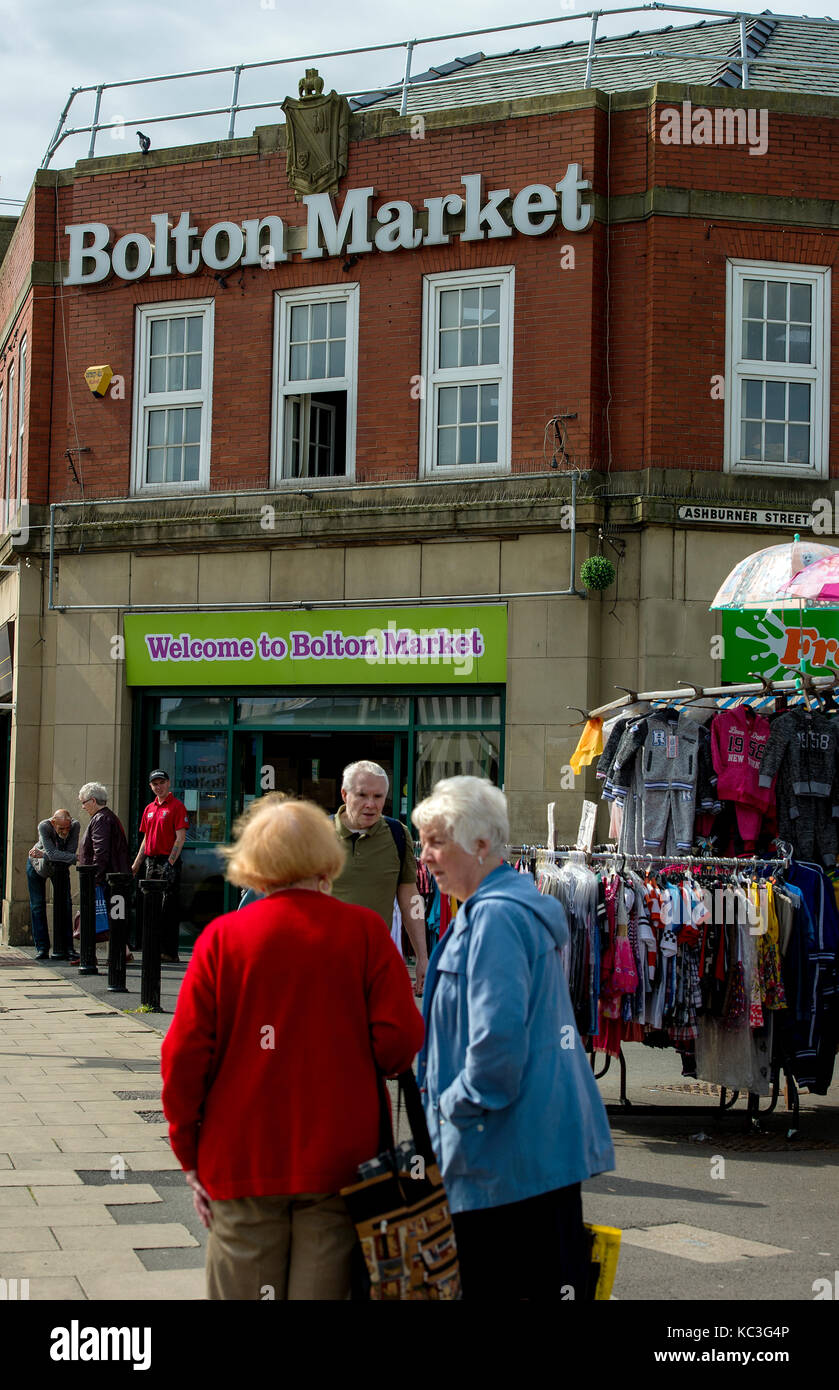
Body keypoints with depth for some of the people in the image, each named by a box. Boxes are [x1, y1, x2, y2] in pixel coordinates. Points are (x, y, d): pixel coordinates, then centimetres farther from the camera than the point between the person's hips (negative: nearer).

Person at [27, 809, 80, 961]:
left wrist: (44, 854, -35)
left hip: (61, 868, 1)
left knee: (64, 905, -8)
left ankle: (66, 947, -8)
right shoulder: (44, 827, -36)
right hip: (38, 866, -1)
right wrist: (77, 858, -48)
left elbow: (70, 852, -33)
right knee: (37, 906, -2)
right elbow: (52, 853, -42)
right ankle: (42, 948, 3)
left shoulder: (75, 826, -30)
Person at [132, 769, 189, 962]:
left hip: (168, 861, -8)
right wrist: (137, 863, 17)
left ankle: (170, 952, -6)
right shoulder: (149, 808, 16)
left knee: (169, 908, -7)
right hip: (151, 861, 8)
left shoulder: (177, 806, -6)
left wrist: (170, 862, -19)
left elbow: (180, 837, -12)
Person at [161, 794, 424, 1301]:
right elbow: (400, 1039, -9)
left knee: (245, 1294, 10)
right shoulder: (365, 930, -4)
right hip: (341, 1162, 0)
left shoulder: (223, 937, -2)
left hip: (242, 1164, 1)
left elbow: (184, 1054, -4)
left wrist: (192, 1155, 7)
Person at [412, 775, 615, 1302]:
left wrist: (451, 1106, -12)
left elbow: (498, 1040, -25)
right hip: (547, 1138, 10)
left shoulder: (495, 918, -17)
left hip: (513, 1153, -10)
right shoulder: (523, 907, 16)